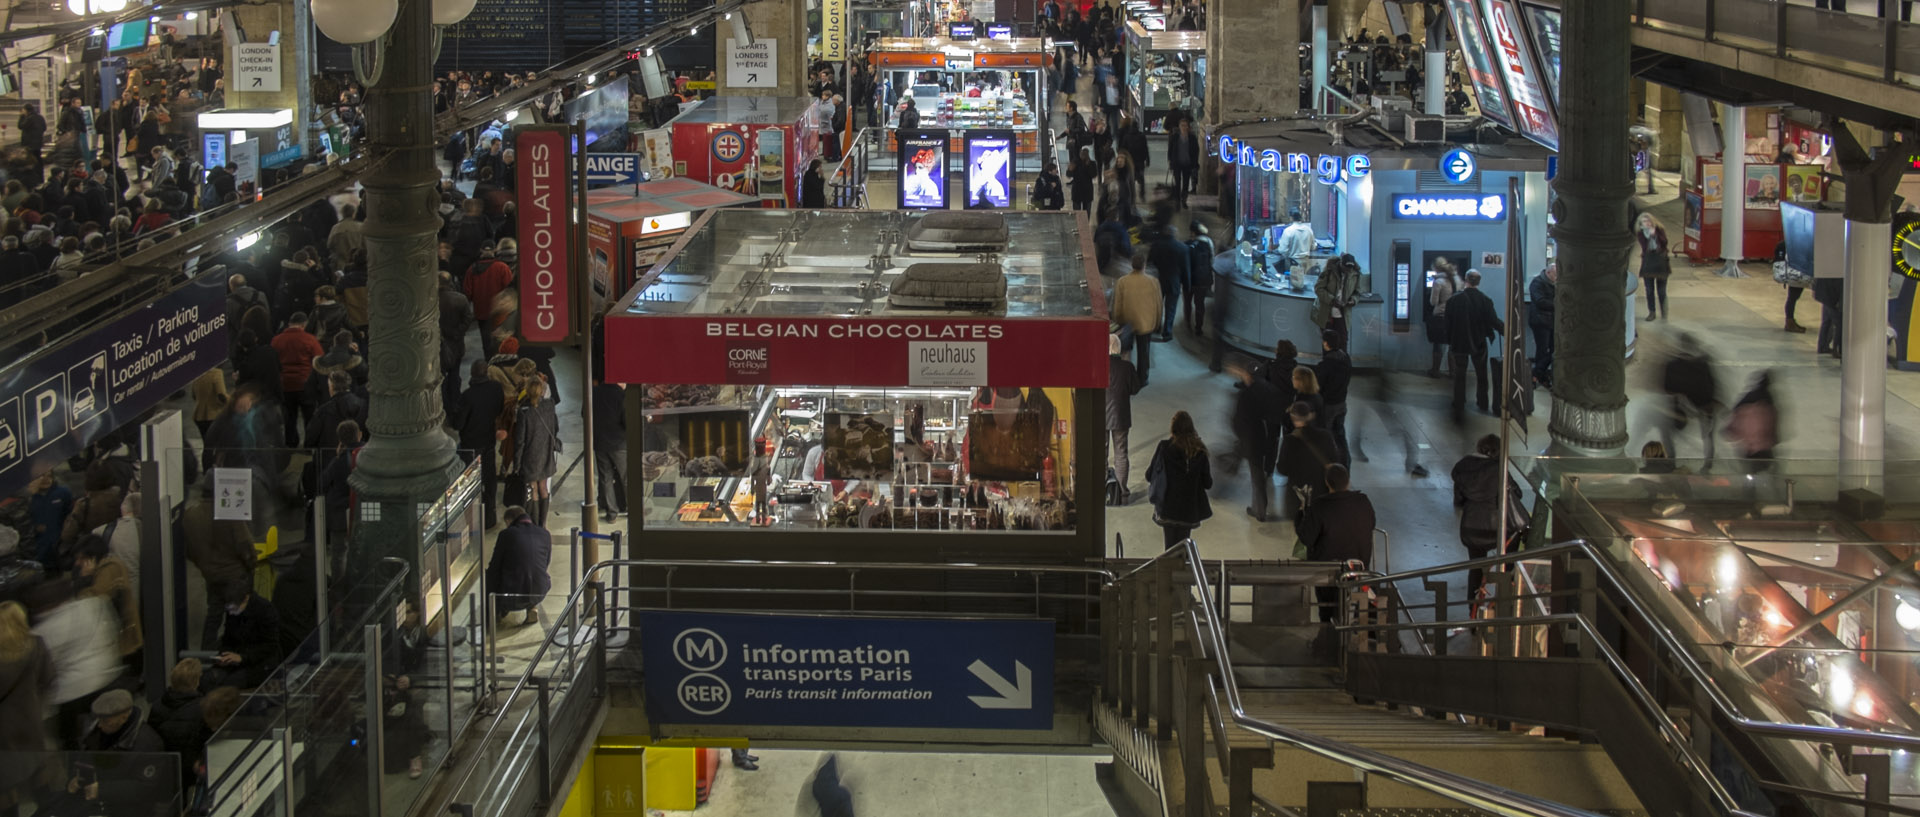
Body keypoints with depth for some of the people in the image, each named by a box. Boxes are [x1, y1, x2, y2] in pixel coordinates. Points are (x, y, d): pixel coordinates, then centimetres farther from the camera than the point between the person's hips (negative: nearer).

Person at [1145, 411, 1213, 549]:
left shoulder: (1165, 447, -13)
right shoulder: (1199, 451, -6)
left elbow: (1149, 475, -6)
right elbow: (1208, 483, -1)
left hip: (1168, 506, -2)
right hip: (1190, 508, 2)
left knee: (1172, 548, 7)